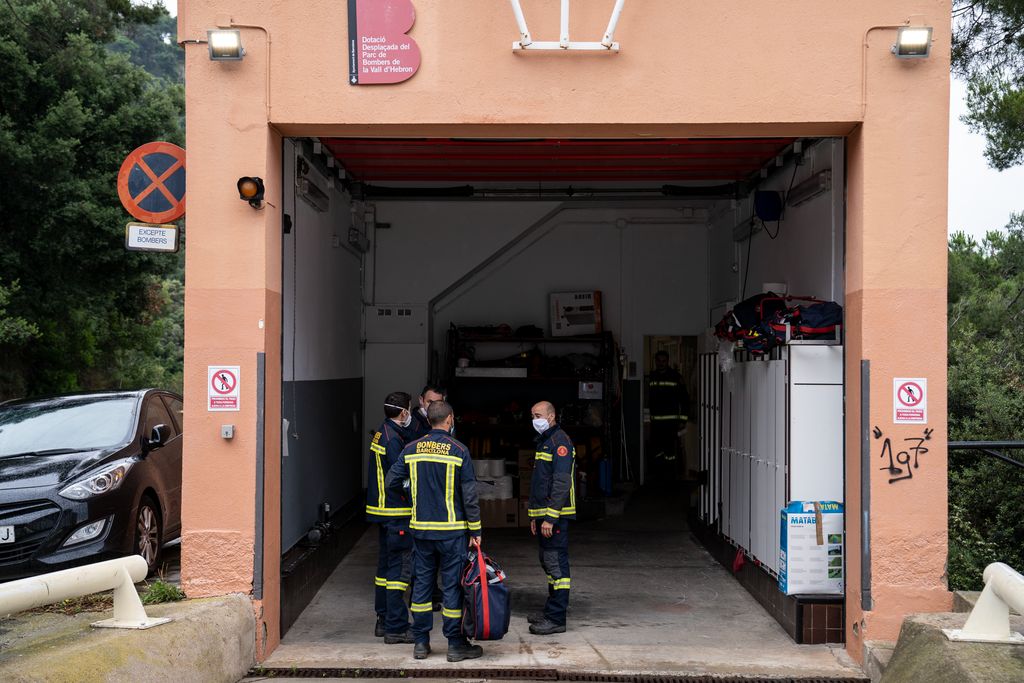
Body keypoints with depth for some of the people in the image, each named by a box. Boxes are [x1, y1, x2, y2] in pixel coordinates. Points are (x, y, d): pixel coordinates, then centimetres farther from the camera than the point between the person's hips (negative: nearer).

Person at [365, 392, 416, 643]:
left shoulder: (382, 433, 13)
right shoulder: (393, 439, -18)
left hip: (383, 510, 10)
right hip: (396, 512, -10)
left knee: (386, 565, 16)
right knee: (399, 568, -6)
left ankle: (384, 621, 25)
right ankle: (396, 627, -3)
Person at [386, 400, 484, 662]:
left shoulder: (411, 450, 1)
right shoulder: (459, 451, -9)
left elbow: (391, 481, 4)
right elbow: (469, 496, -9)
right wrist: (475, 531, -3)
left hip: (421, 529, 4)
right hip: (451, 530, -3)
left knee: (421, 583, 11)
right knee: (452, 586, 3)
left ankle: (421, 642, 17)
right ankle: (456, 644, 9)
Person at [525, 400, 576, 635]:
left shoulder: (560, 441, -13)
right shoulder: (543, 442, 19)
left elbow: (561, 483, -20)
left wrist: (550, 517, -23)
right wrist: (534, 516, 20)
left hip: (555, 515, -10)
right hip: (543, 514, 10)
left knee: (556, 563, -8)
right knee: (548, 562, 16)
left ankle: (556, 619, -6)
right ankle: (552, 609, 25)